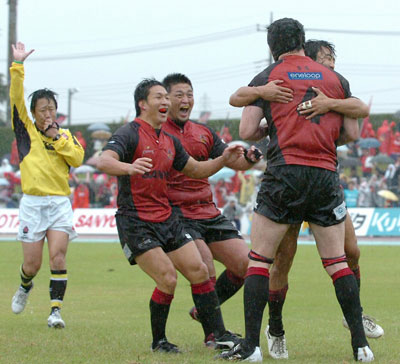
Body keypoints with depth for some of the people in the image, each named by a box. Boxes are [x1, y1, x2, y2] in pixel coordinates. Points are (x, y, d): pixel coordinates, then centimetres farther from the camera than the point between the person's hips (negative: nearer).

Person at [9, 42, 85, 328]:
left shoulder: (66, 135, 12)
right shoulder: (26, 131, 6)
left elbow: (78, 158, -2)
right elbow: (16, 98, -4)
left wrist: (57, 139, -6)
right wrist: (18, 66, -10)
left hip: (60, 203, 1)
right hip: (32, 204, -1)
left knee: (58, 256, -15)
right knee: (32, 264, 1)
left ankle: (56, 310, -13)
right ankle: (25, 287, 35)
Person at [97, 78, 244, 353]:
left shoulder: (169, 141, 14)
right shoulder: (129, 134, -10)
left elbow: (196, 169, 24)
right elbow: (104, 162, -27)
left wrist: (223, 160, 6)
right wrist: (129, 167, -48)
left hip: (167, 219, 8)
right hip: (136, 223, -7)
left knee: (199, 270, 1)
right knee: (168, 279, -16)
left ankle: (220, 334, 8)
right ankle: (159, 341, 2)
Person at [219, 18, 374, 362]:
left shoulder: (266, 78, 5)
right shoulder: (336, 79, 12)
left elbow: (246, 130, -1)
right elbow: (353, 132, 12)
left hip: (285, 170, -2)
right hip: (326, 175, 3)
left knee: (259, 260, 3)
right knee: (337, 262, 10)